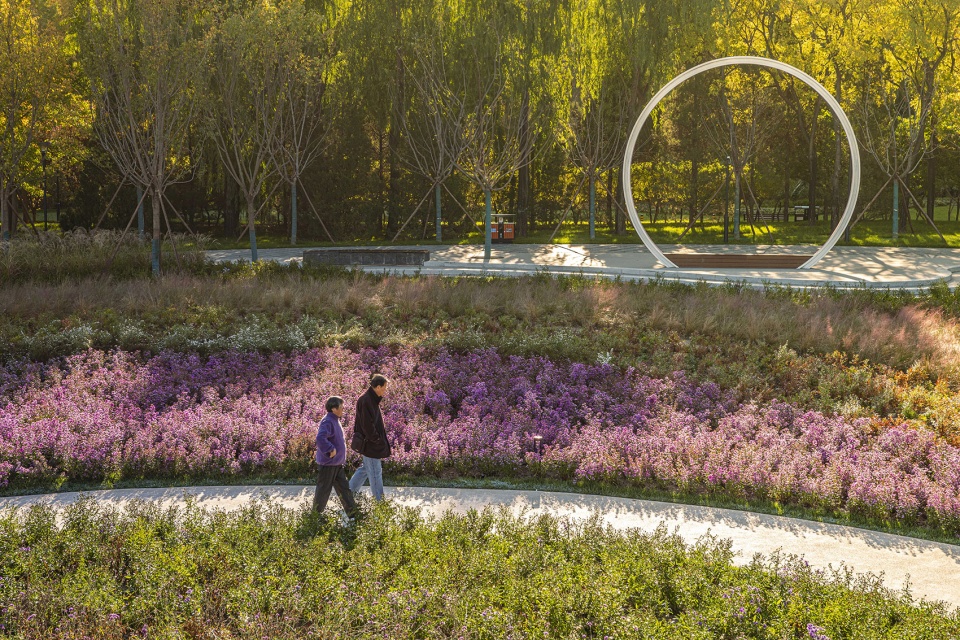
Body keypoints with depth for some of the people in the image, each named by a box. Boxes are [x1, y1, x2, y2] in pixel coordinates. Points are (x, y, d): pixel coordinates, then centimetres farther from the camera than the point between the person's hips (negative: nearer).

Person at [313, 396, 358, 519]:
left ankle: (353, 514, 13)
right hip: (328, 464, -10)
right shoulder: (327, 422, -21)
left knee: (344, 489, 10)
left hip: (337, 464, 10)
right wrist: (330, 449, -28)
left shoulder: (335, 421, 12)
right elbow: (320, 438, -36)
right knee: (323, 491, 2)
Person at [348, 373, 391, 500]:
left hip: (372, 442, 10)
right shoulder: (365, 401, -22)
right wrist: (377, 440, -18)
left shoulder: (372, 399, 9)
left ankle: (349, 492, 28)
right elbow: (367, 424, -24)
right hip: (370, 444, -10)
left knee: (366, 468, 20)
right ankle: (379, 501, 8)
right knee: (375, 471, -1)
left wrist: (379, 438, 13)